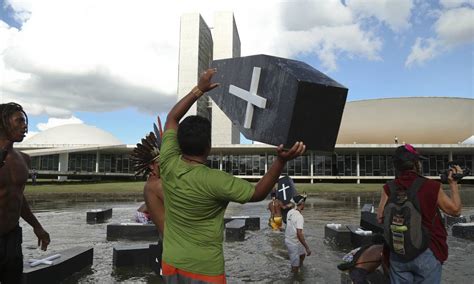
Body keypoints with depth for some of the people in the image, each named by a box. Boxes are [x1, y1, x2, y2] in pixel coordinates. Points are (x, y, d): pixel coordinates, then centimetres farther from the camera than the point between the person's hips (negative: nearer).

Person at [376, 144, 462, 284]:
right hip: (427, 253, -2)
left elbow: (380, 218, -3)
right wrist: (453, 183, 14)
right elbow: (455, 210, 4)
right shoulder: (432, 187, -11)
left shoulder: (389, 188, -7)